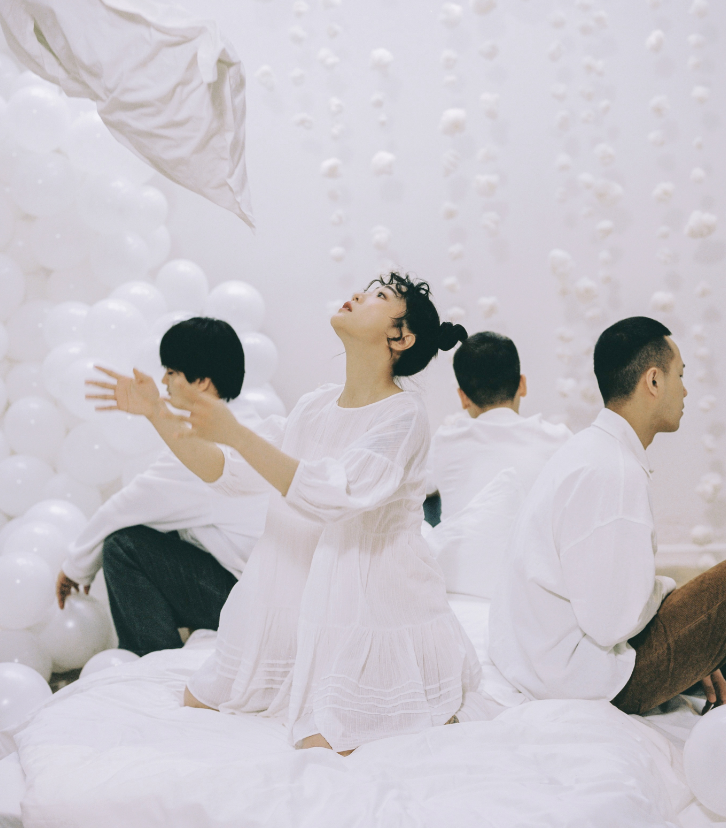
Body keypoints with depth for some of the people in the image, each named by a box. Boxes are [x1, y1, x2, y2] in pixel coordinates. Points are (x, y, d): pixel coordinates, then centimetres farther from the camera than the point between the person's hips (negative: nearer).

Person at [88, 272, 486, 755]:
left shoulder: (403, 414, -15)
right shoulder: (317, 405, 6)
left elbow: (330, 496, -29)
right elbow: (226, 472, 6)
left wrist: (233, 433, -30)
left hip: (368, 603, -7)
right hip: (295, 597, 7)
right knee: (198, 703, 9)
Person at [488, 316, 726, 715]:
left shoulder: (591, 450, 8)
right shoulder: (612, 473, -23)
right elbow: (612, 621, -24)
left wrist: (692, 654, 12)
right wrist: (662, 589, -4)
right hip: (585, 679, -10)